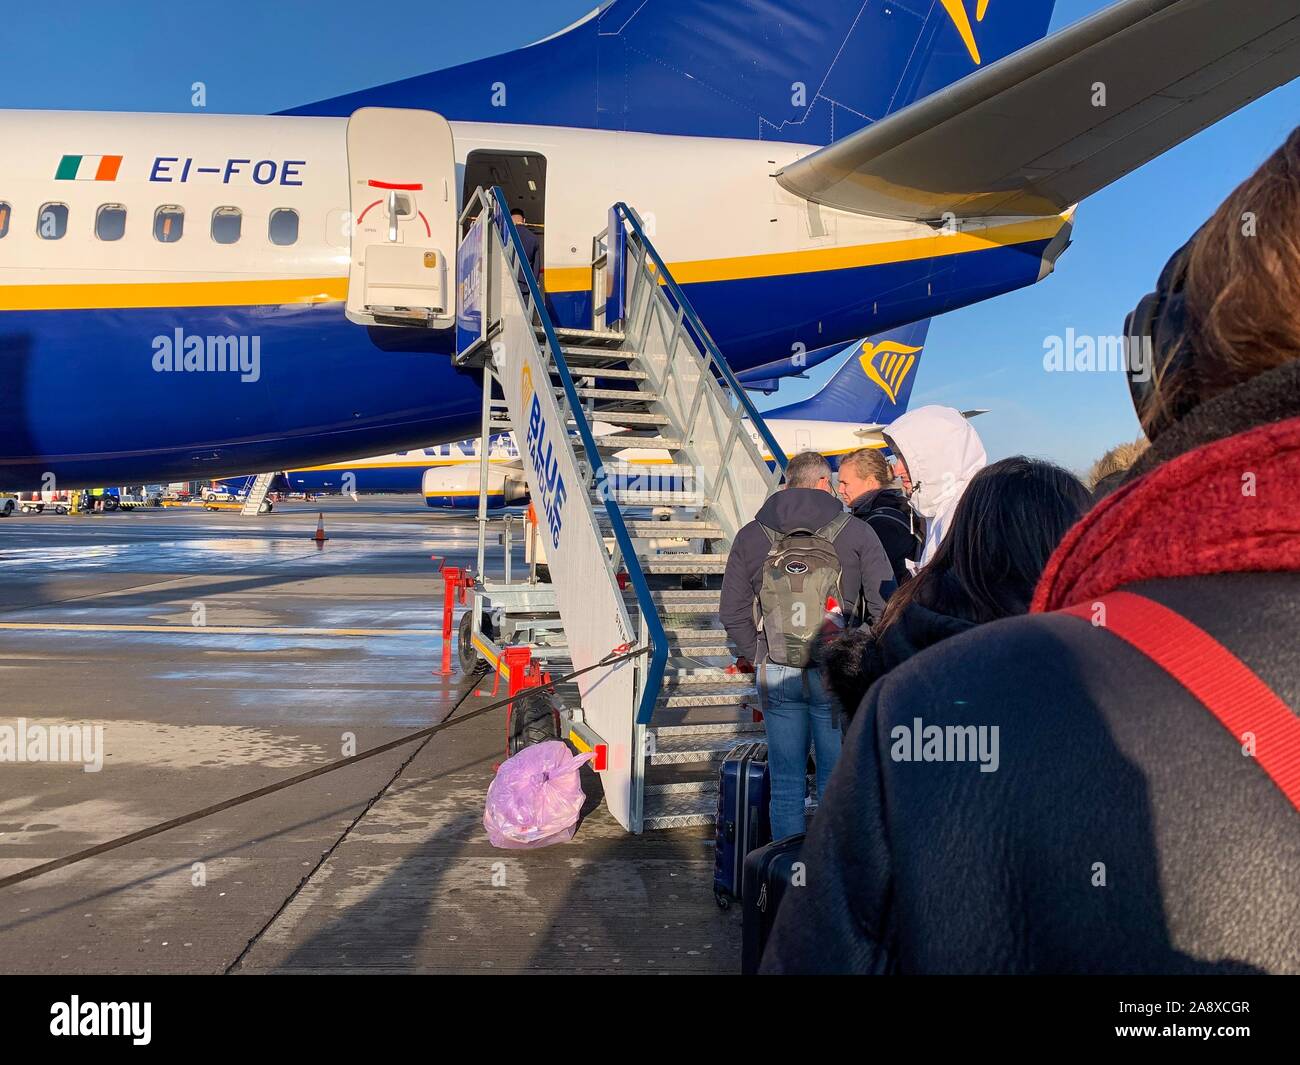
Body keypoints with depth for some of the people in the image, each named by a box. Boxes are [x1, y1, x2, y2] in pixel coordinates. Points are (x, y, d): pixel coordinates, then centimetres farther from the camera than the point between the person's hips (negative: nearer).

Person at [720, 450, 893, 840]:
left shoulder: (750, 536, 6)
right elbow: (884, 605, -2)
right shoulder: (856, 532, -1)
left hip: (775, 674, 2)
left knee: (786, 784, 11)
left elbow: (732, 610, 7)